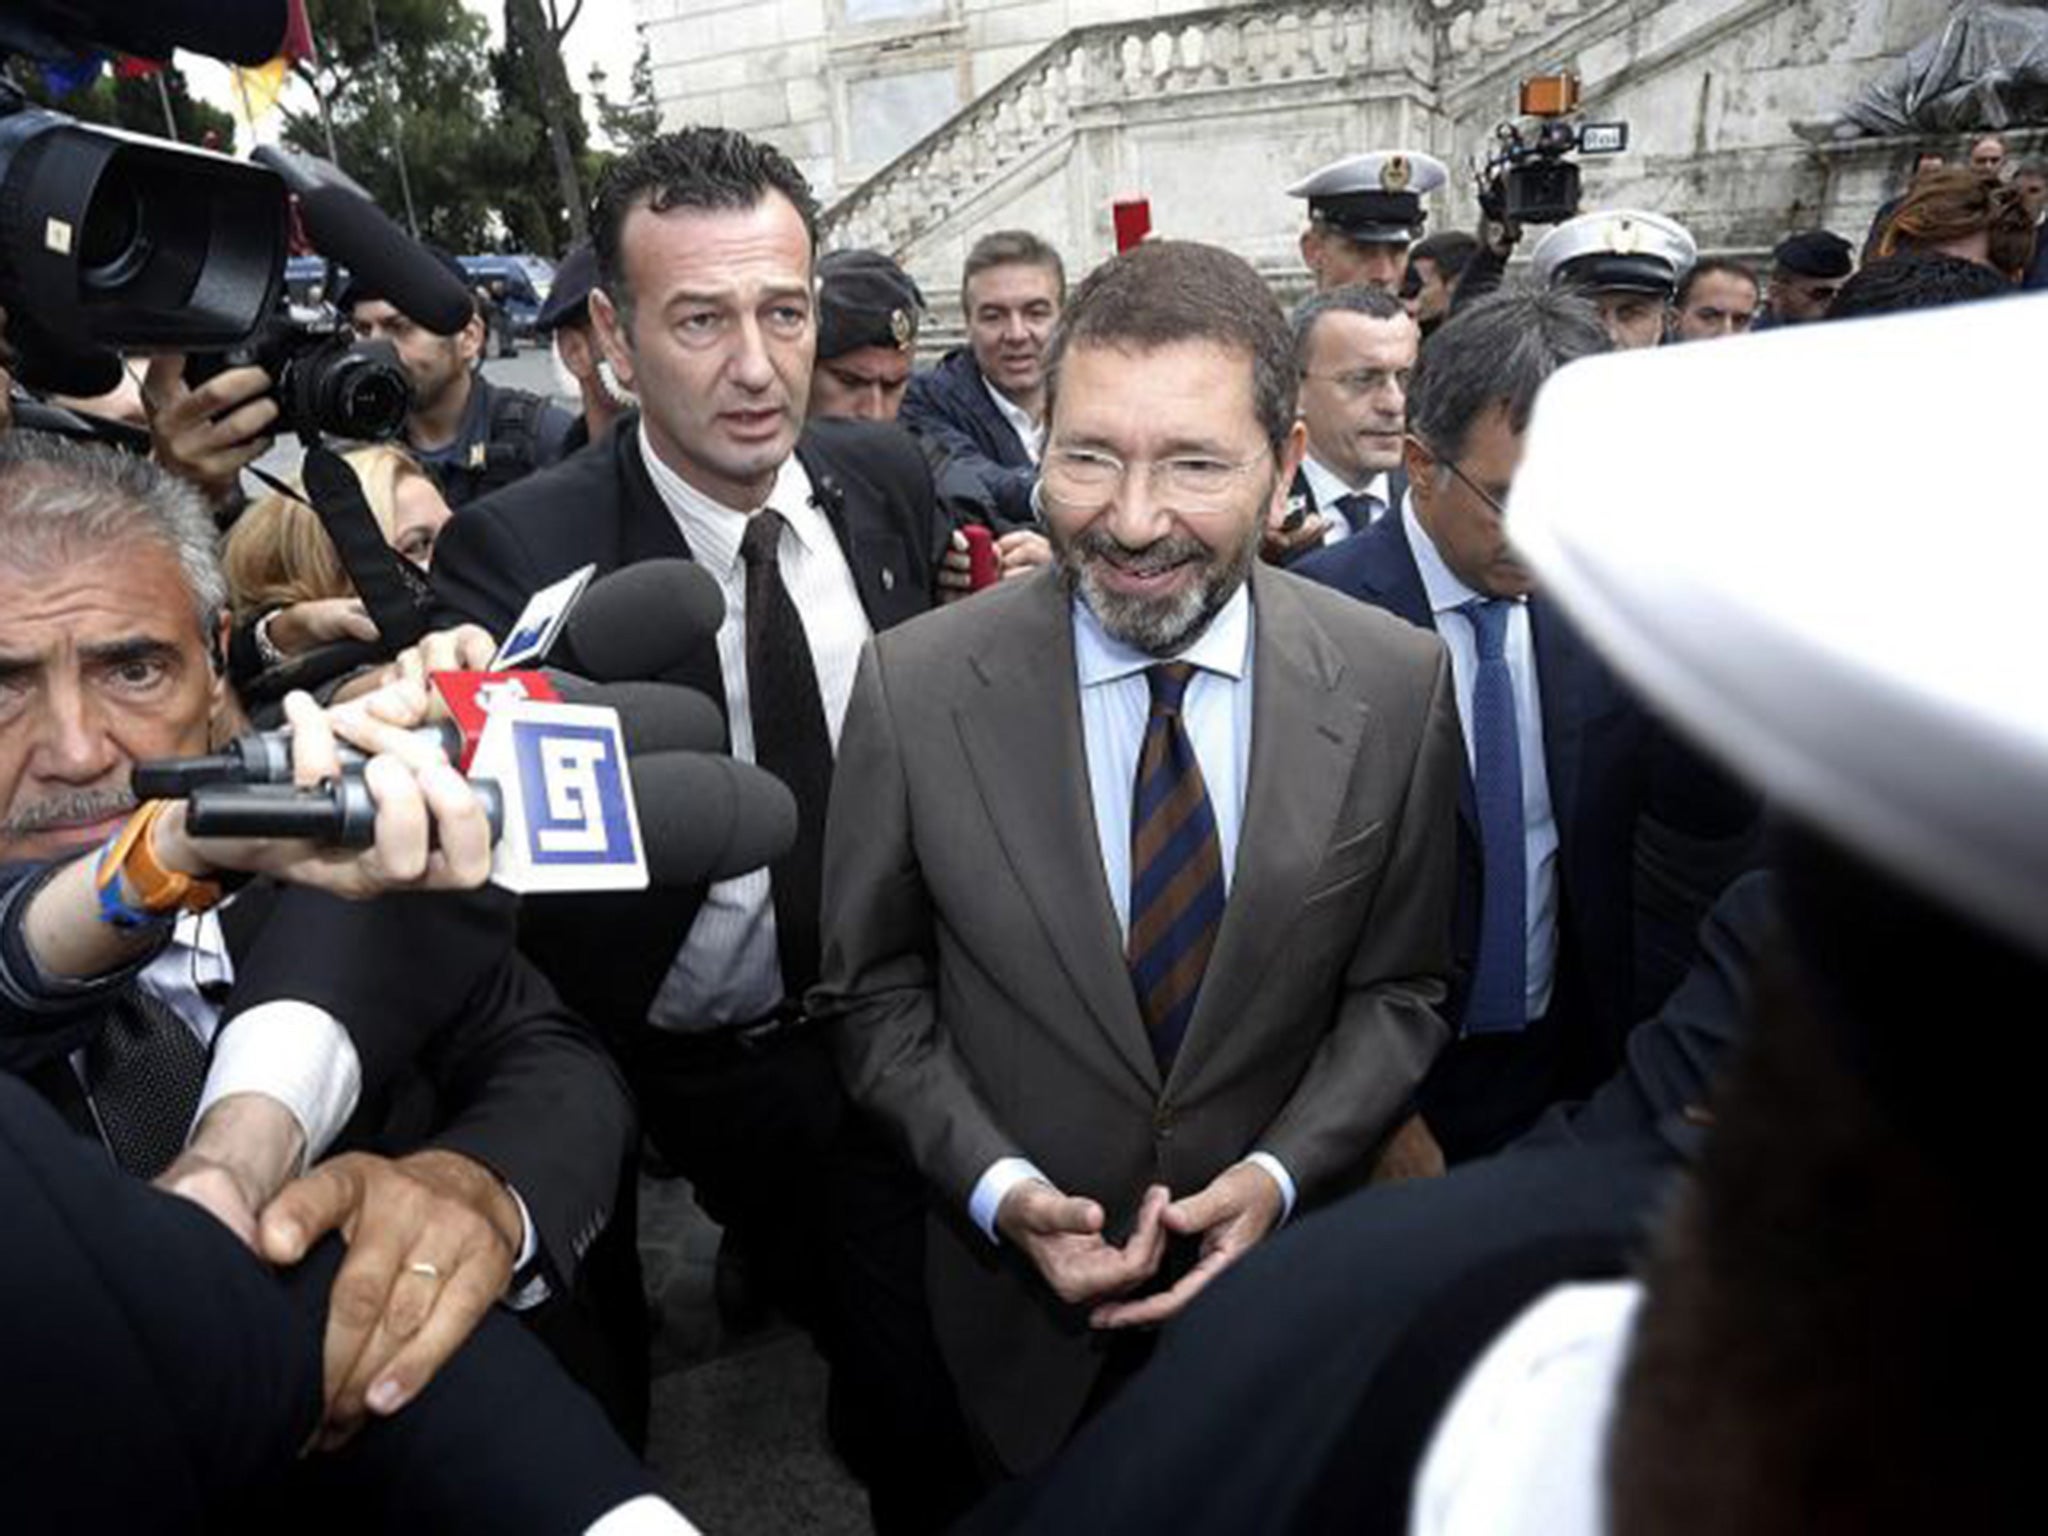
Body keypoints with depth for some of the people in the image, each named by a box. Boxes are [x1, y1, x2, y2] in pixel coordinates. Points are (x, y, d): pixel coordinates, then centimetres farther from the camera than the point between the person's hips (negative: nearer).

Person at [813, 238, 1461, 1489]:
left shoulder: (1397, 686, -15)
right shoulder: (915, 685, -18)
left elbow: (1399, 991, -3)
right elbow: (875, 991, -6)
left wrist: (1282, 1173, -16)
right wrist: (999, 1186, -17)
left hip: (1285, 1285, 1)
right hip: (1020, 1295, 0)